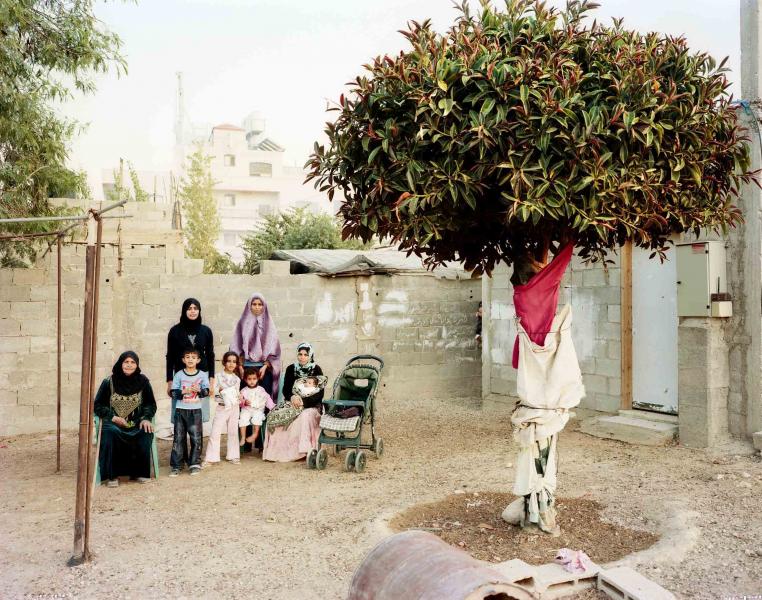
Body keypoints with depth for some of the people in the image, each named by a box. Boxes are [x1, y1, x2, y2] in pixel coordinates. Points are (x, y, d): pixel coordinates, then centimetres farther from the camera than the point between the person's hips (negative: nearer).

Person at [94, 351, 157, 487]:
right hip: (113, 422, -1)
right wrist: (112, 417, -12)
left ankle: (139, 472, -12)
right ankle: (112, 475, -21)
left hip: (136, 422, 1)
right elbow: (98, 405, 4)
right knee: (110, 434, -35)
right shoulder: (109, 382, 1)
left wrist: (146, 418, -10)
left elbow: (151, 404, 9)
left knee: (146, 434, -30)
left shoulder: (143, 381, 6)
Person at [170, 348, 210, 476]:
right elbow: (173, 393, -2)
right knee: (178, 438, 3)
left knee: (196, 438, 0)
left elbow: (206, 391, 0)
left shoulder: (202, 375, 2)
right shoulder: (179, 375, 0)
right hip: (180, 410, 0)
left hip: (195, 410, 0)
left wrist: (199, 390, -19)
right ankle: (176, 466, 8)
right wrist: (184, 391, -18)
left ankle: (195, 464, 11)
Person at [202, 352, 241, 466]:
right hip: (222, 407, -3)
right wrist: (219, 391, -21)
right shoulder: (218, 377, -4)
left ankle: (233, 455, 19)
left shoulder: (237, 379, 7)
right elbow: (214, 394, -3)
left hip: (234, 408, 3)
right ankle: (210, 458, 2)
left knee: (233, 432, 9)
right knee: (215, 433, -4)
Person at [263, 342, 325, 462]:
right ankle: (279, 449, -22)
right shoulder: (291, 369, 8)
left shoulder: (316, 370, -1)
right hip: (293, 404, 3)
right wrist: (292, 397, -16)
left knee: (305, 416, -36)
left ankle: (303, 450, -31)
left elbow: (320, 394, -6)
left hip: (311, 406, -3)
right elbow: (285, 389, 6)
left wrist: (304, 401, -20)